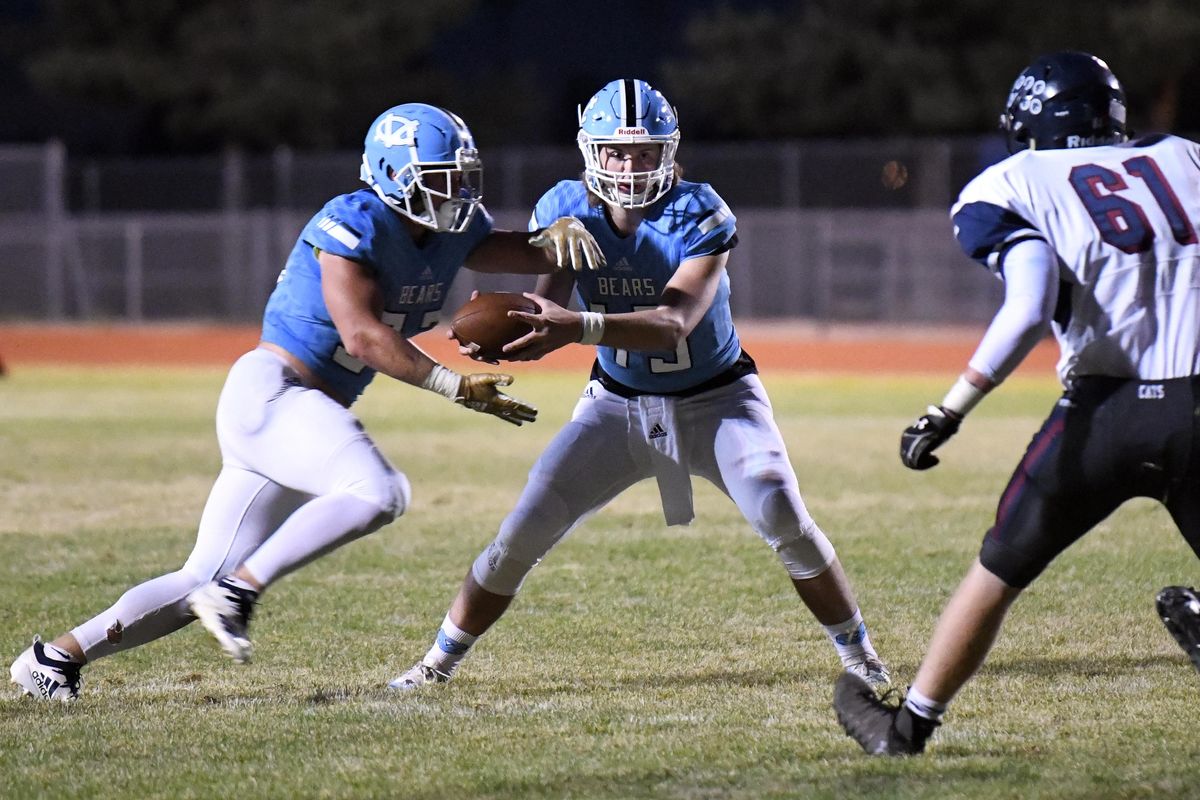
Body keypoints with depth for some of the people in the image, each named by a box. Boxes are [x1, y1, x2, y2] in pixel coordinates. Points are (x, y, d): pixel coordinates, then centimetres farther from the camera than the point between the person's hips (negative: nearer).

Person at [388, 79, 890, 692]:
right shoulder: (566, 209, -11)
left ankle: (859, 655, 2)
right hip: (619, 404, 3)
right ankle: (438, 663, 11)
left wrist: (578, 327, -52)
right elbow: (549, 307, -18)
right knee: (523, 533, -5)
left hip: (716, 401, -3)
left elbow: (675, 323, -36)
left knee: (785, 523, -19)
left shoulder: (699, 215, -24)